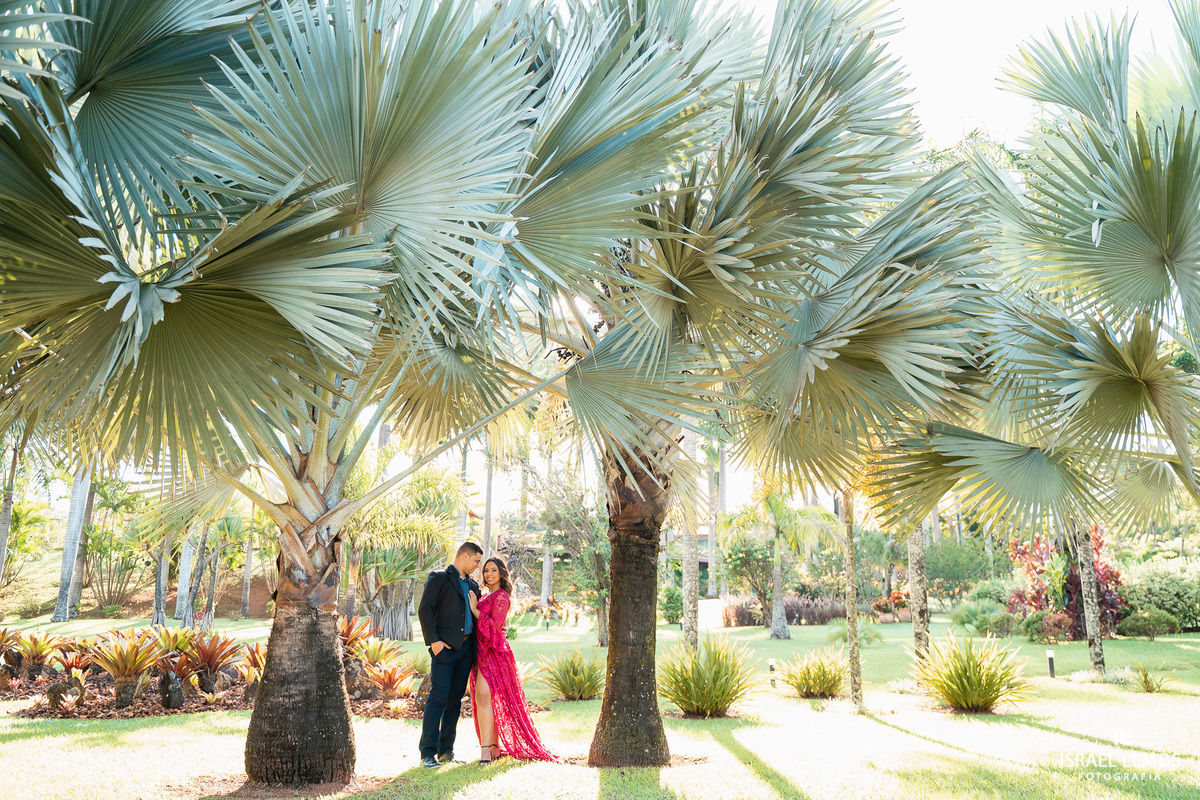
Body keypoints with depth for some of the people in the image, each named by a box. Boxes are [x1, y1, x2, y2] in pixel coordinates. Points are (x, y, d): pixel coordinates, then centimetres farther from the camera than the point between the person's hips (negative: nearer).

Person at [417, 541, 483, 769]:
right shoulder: (439, 578, -1)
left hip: (466, 647, 7)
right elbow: (425, 610, -8)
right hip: (445, 647, -7)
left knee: (455, 699, 9)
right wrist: (433, 640, -15)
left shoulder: (472, 584, 20)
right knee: (438, 698, -9)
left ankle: (446, 750, 16)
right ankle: (428, 753, -5)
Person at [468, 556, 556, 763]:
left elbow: (494, 625, -15)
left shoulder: (501, 596, -6)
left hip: (492, 651, -9)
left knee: (483, 696, -19)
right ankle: (495, 747, 14)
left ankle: (485, 748, -24)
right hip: (481, 651, 9)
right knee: (488, 698, 9)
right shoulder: (486, 596, 20)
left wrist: (474, 609, -10)